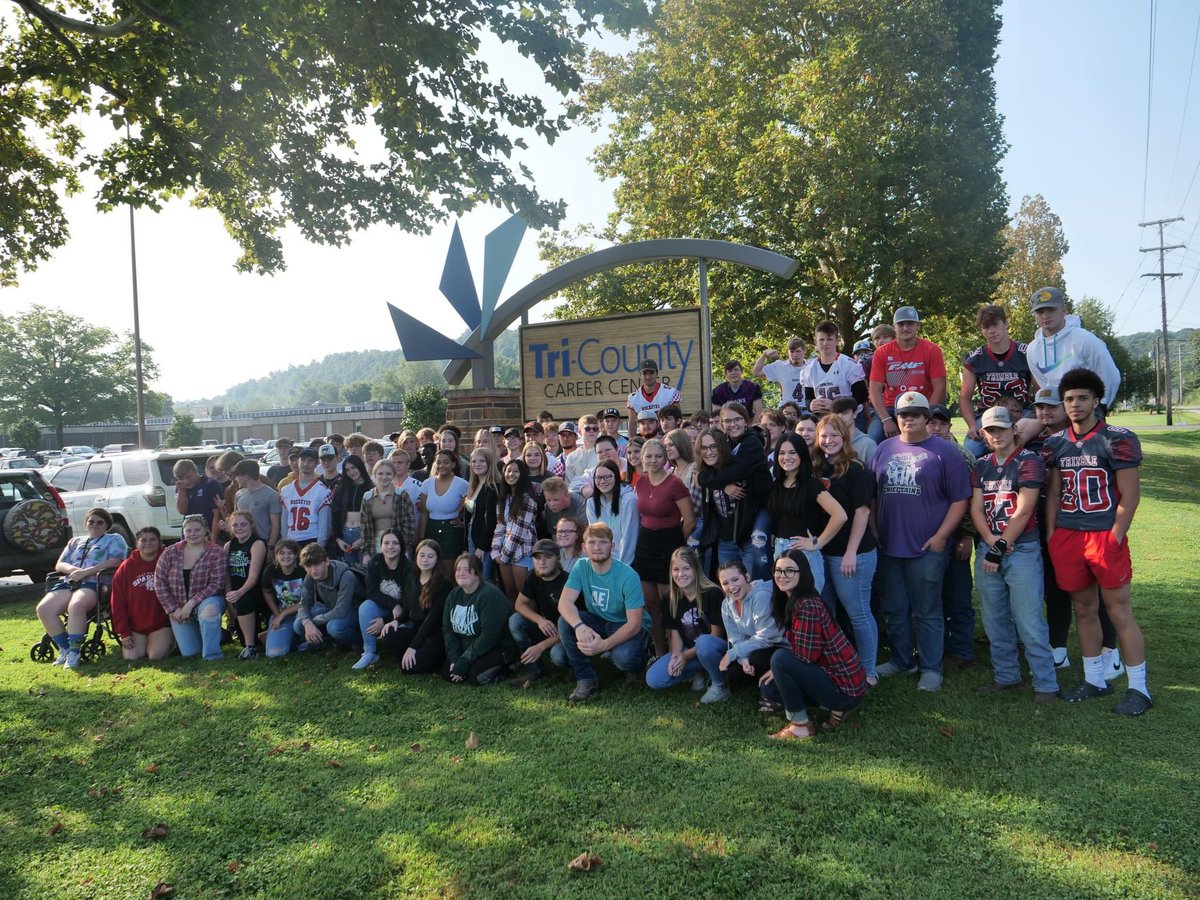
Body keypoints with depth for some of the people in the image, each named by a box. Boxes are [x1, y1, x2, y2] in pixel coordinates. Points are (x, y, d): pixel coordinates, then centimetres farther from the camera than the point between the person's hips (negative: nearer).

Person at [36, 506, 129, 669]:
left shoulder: (114, 539, 13)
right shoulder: (75, 541, 31)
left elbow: (115, 562, -5)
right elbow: (59, 565, 23)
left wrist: (85, 572, -12)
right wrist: (72, 569, -2)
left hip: (94, 583, -6)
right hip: (69, 582, 6)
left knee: (75, 606, -37)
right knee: (43, 609, -20)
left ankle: (74, 652, -28)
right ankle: (64, 649, -8)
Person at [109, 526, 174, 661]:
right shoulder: (126, 567, 2)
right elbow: (118, 602, 2)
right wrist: (124, 632, -3)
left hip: (161, 624, -2)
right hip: (134, 626, 2)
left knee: (156, 655, -21)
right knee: (131, 657, -15)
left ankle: (170, 641, 12)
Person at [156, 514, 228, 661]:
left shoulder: (216, 553, -11)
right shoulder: (170, 553, -3)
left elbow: (216, 584, -16)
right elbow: (159, 582, -2)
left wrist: (191, 603, -22)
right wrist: (173, 609, -8)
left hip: (207, 601, -3)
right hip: (179, 609, 3)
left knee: (209, 608, -40)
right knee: (189, 653, -1)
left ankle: (212, 657, -24)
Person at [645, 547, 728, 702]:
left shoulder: (713, 594, -17)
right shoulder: (671, 599, -2)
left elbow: (716, 634, -14)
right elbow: (675, 633, 2)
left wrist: (687, 655, -16)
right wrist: (675, 657, -18)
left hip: (717, 648, -5)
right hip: (687, 650, 5)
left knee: (704, 642, -40)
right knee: (653, 679, -14)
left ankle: (721, 685, -13)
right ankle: (701, 673, 6)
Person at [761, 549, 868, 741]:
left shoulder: (808, 605, -23)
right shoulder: (792, 601, 7)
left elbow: (806, 655, -21)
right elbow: (799, 650, 12)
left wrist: (778, 668, -4)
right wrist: (778, 670, -1)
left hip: (846, 689, -10)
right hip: (831, 675, 10)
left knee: (780, 658, -22)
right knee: (770, 687, 9)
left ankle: (801, 726, -7)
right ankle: (837, 708, 13)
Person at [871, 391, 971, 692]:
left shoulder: (944, 452, -3)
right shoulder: (884, 449, 10)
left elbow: (960, 499, -5)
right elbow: (872, 495, 13)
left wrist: (941, 536, -11)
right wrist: (874, 531, 6)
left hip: (927, 547, -4)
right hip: (888, 546, 5)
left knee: (927, 612, 4)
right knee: (894, 609, 14)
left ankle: (931, 668, 16)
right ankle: (901, 660, 29)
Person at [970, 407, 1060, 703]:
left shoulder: (1028, 461, -6)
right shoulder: (981, 465, 13)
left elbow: (1023, 511, -11)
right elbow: (976, 508, 7)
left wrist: (1001, 548, -11)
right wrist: (990, 540, -10)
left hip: (1022, 550, -6)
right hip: (987, 549, 6)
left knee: (1029, 622, -6)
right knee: (995, 621, 12)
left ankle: (1046, 684, 4)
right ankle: (1006, 676, 24)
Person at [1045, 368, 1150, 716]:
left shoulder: (1117, 440, -7)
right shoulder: (1056, 444, 10)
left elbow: (1130, 495, -8)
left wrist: (1114, 538, -11)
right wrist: (1051, 536, 8)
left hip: (1106, 537, -5)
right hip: (1066, 537, 5)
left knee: (1119, 612, 0)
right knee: (1083, 609, 14)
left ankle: (1139, 688, 11)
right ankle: (1094, 680, 26)